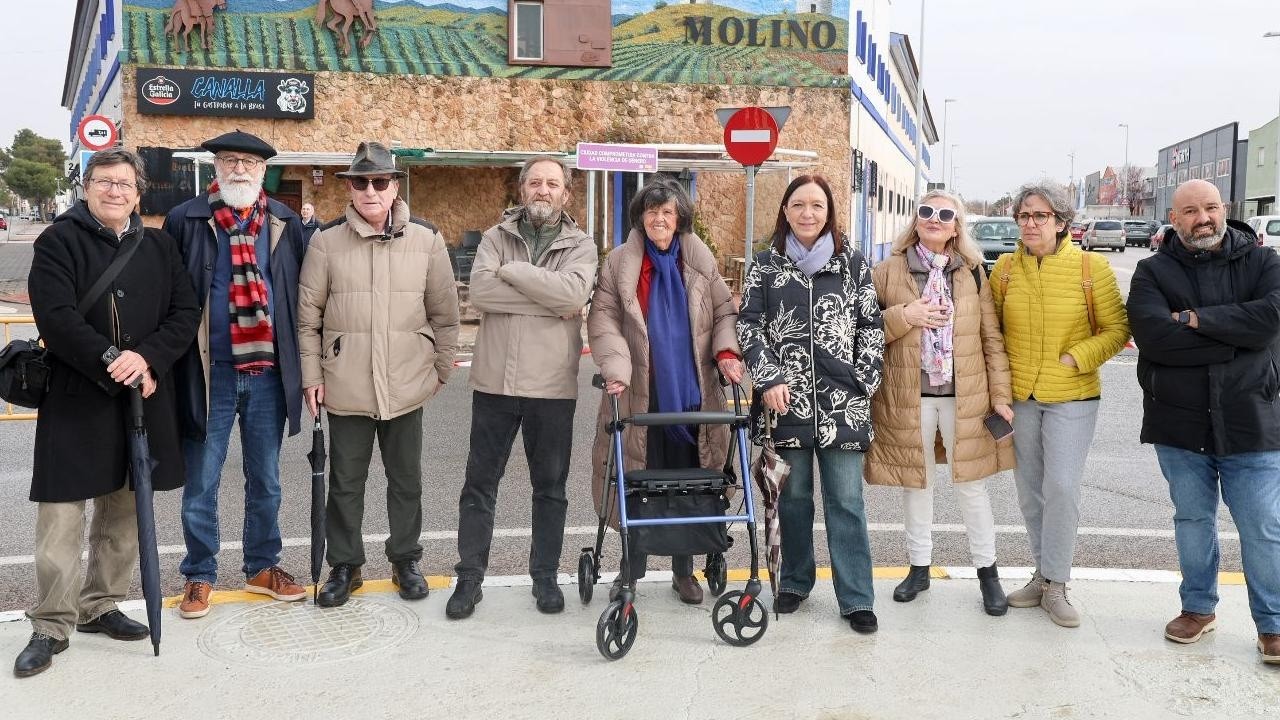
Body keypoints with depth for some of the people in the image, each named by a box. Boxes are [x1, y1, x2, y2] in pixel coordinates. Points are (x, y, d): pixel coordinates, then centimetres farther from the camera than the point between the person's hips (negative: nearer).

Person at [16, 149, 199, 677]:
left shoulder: (159, 247, 10)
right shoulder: (58, 242, -2)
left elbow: (186, 312, 3)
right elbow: (56, 317, -13)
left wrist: (146, 358, -13)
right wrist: (112, 365, -19)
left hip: (143, 397, 4)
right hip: (74, 400, -4)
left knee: (123, 513, 12)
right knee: (61, 516, -3)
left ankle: (100, 606, 27)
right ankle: (51, 626, 8)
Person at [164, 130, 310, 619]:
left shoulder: (286, 224, 6)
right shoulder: (185, 221, 0)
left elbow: (301, 297, 6)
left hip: (269, 372, 2)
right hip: (209, 372, -2)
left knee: (265, 480, 14)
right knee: (201, 483, 7)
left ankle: (262, 568, 29)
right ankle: (199, 575, 23)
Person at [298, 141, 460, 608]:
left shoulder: (426, 239, 0)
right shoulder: (326, 241, -2)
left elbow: (444, 312, 6)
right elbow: (308, 315, 2)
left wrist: (442, 368, 7)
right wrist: (311, 376, 0)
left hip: (406, 386, 1)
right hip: (345, 388, 0)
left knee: (406, 480, 13)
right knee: (345, 482, 10)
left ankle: (405, 561, 30)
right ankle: (344, 565, 26)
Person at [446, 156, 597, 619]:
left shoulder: (580, 246, 4)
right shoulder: (497, 237, 6)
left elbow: (572, 291, -18)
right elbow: (480, 290, -13)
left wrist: (511, 270, -13)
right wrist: (550, 301, -15)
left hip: (552, 387, 0)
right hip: (494, 381, 1)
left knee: (550, 487, 10)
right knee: (480, 484, 7)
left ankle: (545, 576, 24)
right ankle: (469, 577, 19)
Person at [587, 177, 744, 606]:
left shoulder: (701, 261, 6)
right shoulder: (619, 262, 1)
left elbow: (724, 313, 9)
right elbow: (604, 320, -4)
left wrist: (726, 352, -9)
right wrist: (616, 367, -18)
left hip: (692, 392, 2)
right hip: (641, 394, -1)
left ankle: (684, 571, 23)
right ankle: (632, 569, 20)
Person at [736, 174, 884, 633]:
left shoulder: (851, 262, 6)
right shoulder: (766, 265, 6)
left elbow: (871, 326, 7)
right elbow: (749, 325, 3)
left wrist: (864, 382, -1)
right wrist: (768, 380, -7)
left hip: (842, 401, 0)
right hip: (786, 400, 1)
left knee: (846, 499, 0)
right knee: (793, 495, 10)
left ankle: (856, 599, 8)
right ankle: (794, 582, 26)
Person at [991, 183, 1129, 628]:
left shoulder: (1091, 267, -7)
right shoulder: (1005, 267, 1)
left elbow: (1117, 329, -3)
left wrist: (1075, 358, -14)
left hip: (1071, 396, -3)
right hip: (1018, 396, 3)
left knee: (1062, 487, -10)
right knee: (1029, 491, 10)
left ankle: (1055, 585, 4)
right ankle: (1043, 573, 25)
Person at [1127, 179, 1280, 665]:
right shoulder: (1153, 272, 0)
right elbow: (1153, 335, -18)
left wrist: (1197, 319, -17)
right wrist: (1235, 339, -17)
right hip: (1179, 422, 1)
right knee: (1192, 520, 14)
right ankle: (1198, 608, 31)